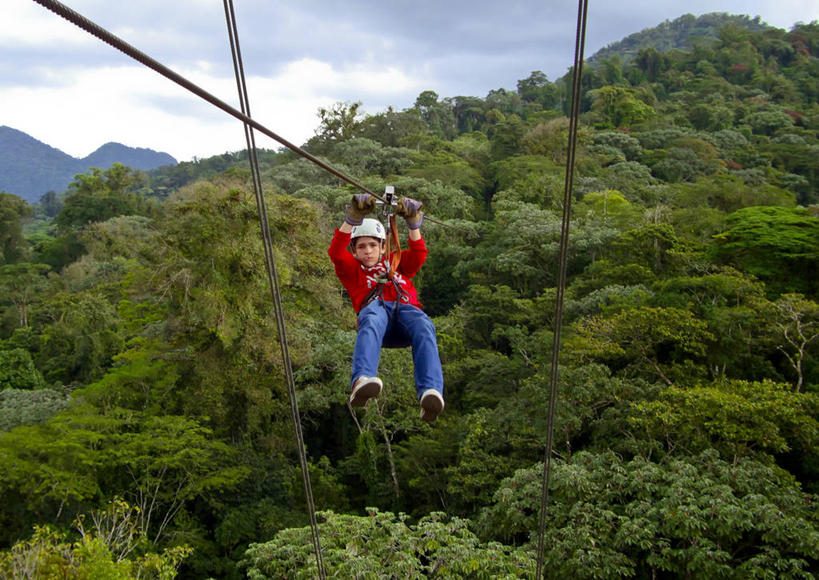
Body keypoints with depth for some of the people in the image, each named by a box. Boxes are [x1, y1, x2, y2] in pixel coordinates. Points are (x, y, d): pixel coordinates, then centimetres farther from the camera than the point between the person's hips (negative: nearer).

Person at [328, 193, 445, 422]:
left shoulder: (397, 264, 40)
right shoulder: (352, 270, 33)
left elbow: (419, 254, 20)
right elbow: (336, 252, 13)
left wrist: (413, 223, 5)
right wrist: (353, 219, 0)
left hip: (407, 308, 2)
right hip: (374, 307, -1)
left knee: (424, 328, -36)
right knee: (372, 321, -41)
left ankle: (431, 392, -57)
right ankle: (361, 382, -64)